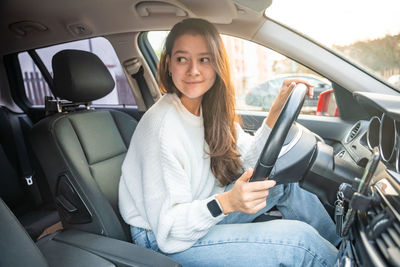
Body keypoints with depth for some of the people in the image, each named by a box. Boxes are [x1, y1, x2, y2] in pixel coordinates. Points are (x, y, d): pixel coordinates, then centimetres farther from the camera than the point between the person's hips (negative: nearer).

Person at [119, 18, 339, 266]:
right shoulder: (163, 126, -28)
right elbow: (167, 229, -24)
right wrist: (226, 203, -39)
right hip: (161, 241, -7)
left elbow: (249, 159, 1)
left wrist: (277, 110, -9)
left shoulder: (210, 109, -4)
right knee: (300, 239, -17)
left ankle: (338, 242, 25)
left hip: (200, 213, 7)